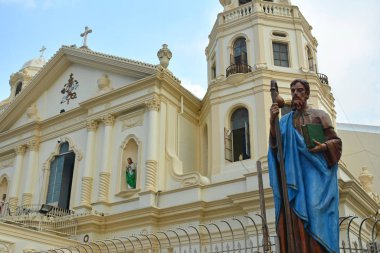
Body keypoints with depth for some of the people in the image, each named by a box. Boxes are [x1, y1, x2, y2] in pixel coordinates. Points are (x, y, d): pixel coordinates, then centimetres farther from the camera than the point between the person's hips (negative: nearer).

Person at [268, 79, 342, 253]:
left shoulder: (319, 115, 13)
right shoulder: (285, 120, 18)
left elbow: (337, 142, 8)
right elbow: (276, 145, 4)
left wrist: (323, 146, -13)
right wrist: (272, 121, -9)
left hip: (315, 171, -2)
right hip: (294, 172, 2)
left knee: (314, 211, -18)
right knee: (293, 214, -12)